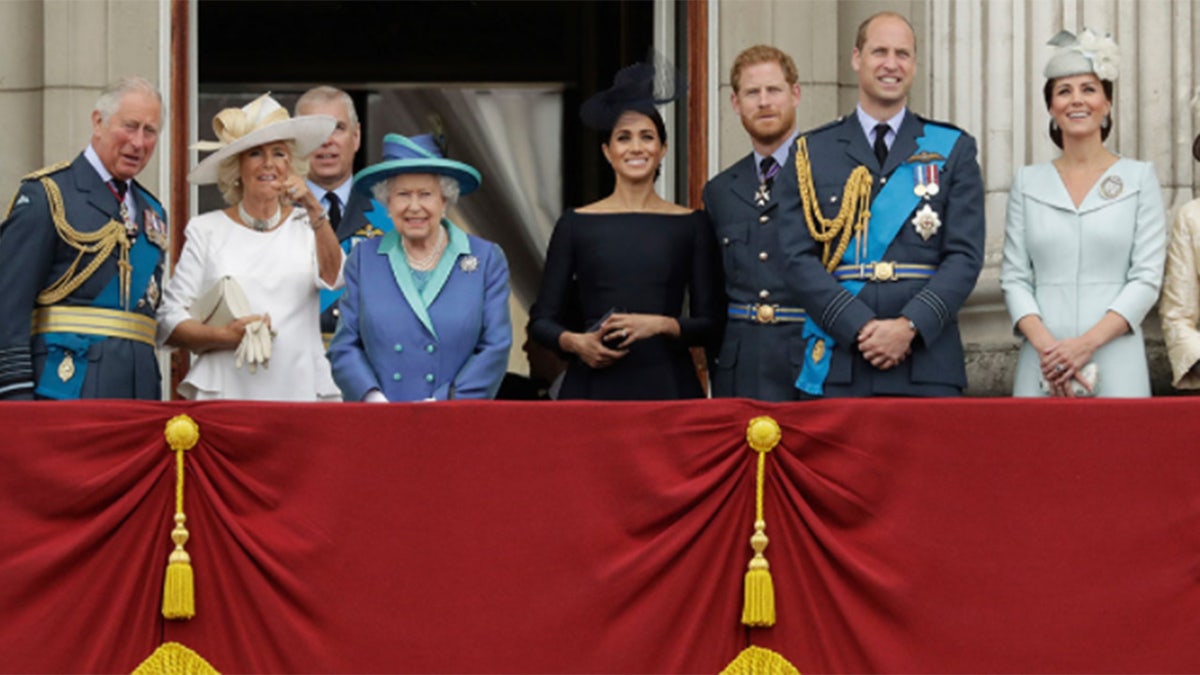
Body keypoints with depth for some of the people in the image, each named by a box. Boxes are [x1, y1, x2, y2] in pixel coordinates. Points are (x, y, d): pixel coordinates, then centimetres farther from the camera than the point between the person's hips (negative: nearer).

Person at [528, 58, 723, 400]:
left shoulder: (691, 225, 8)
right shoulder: (576, 225, 8)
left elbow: (710, 324, 6)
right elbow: (541, 320, 9)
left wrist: (661, 325, -12)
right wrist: (575, 342, -11)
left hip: (667, 385, 0)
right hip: (593, 385, 0)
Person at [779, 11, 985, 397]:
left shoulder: (953, 149, 11)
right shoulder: (811, 153, 10)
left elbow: (965, 255, 2)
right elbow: (799, 257, 2)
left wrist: (910, 325, -12)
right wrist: (859, 327, -11)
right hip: (837, 367, 0)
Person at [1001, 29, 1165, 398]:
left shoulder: (1139, 178, 6)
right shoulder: (1028, 182, 11)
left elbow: (1147, 278, -1)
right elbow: (1014, 277, 6)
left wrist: (1087, 342, -13)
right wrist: (1045, 343, -12)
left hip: (1115, 366, -1)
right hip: (1042, 364, 1)